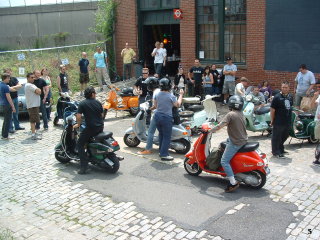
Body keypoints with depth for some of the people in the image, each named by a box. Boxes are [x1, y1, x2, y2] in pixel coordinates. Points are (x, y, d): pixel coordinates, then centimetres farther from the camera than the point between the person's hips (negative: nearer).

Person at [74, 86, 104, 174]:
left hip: (90, 128, -5)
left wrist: (78, 124, 5)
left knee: (80, 144, 4)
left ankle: (83, 167, -7)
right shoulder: (98, 103, 8)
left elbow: (78, 116, -12)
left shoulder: (82, 104, -5)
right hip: (100, 127, 5)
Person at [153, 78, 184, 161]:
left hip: (157, 116, 6)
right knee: (167, 137, 1)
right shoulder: (171, 96, -14)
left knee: (161, 134, 20)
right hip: (166, 117, -6)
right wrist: (181, 95, 8)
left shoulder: (157, 94, 3)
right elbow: (177, 105, -2)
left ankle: (161, 151, 29)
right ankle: (164, 155, 0)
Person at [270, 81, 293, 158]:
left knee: (285, 136, 20)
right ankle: (276, 152, 11)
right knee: (276, 137, 1)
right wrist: (272, 120, -13)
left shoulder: (290, 97, 9)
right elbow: (272, 109, -13)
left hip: (287, 122, 8)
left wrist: (290, 119, 18)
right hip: (278, 122, -8)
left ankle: (281, 149, 37)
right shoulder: (277, 97, -13)